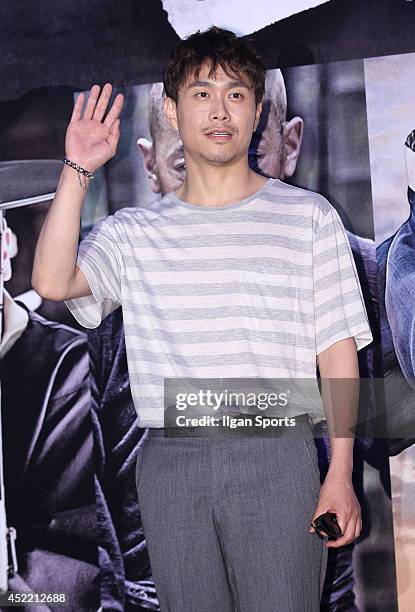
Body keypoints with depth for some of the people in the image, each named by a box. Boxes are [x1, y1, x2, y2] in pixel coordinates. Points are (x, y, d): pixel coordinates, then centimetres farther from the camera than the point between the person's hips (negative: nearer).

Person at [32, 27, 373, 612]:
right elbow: (52, 282, -9)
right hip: (170, 463, 2)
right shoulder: (133, 232, 9)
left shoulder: (308, 217, 4)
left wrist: (341, 474, -3)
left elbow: (337, 350, 2)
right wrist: (77, 171, -9)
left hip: (276, 458, -2)